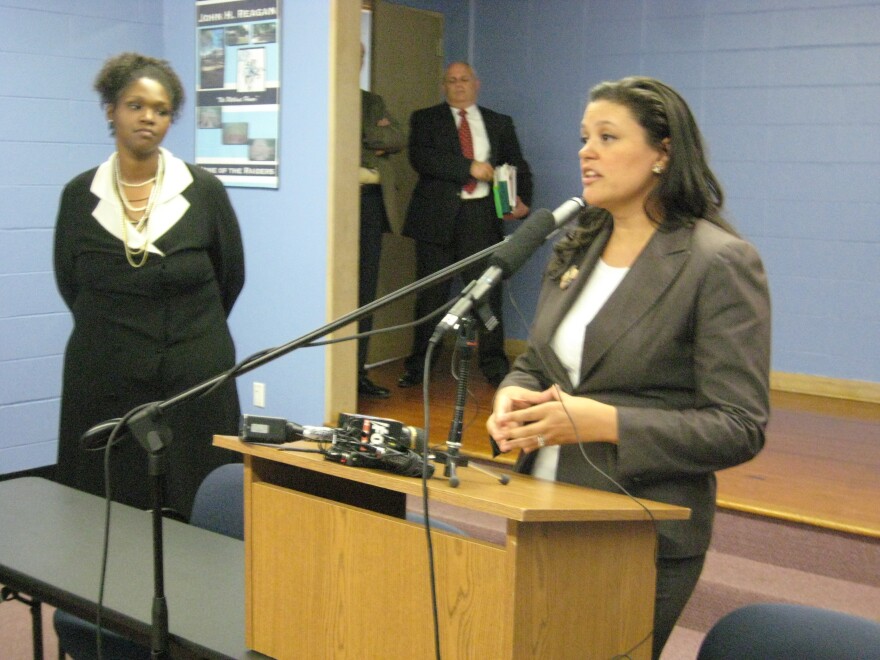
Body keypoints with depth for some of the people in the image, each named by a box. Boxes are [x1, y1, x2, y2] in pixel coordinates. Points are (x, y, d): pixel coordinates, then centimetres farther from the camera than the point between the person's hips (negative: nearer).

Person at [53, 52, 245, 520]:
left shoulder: (203, 191, -3)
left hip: (194, 379, -1)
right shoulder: (80, 195, 2)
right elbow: (68, 281, 14)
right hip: (103, 381, 1)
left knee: (195, 515, 2)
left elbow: (231, 277, 10)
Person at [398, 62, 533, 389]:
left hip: (481, 215, 1)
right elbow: (420, 157, -8)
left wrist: (522, 200, -4)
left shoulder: (500, 123, 16)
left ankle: (494, 365, 6)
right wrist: (469, 167, -14)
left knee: (487, 290, -2)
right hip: (437, 215, -1)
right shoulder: (425, 119, 9)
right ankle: (418, 365, 13)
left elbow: (518, 167, 15)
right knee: (431, 293, 3)